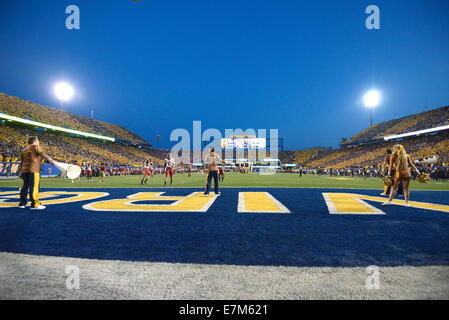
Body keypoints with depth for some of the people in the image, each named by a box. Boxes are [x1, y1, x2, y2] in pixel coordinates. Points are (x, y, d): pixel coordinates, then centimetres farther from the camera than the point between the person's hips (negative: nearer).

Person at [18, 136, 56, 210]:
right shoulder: (36, 147, 2)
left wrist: (21, 172, 27)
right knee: (34, 187, -10)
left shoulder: (24, 149, 23)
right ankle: (35, 204, -13)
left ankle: (22, 203, 22)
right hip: (33, 170, -8)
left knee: (25, 186, 15)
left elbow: (21, 162, 23)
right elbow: (42, 154, -17)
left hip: (24, 170, 8)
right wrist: (50, 160, -27)